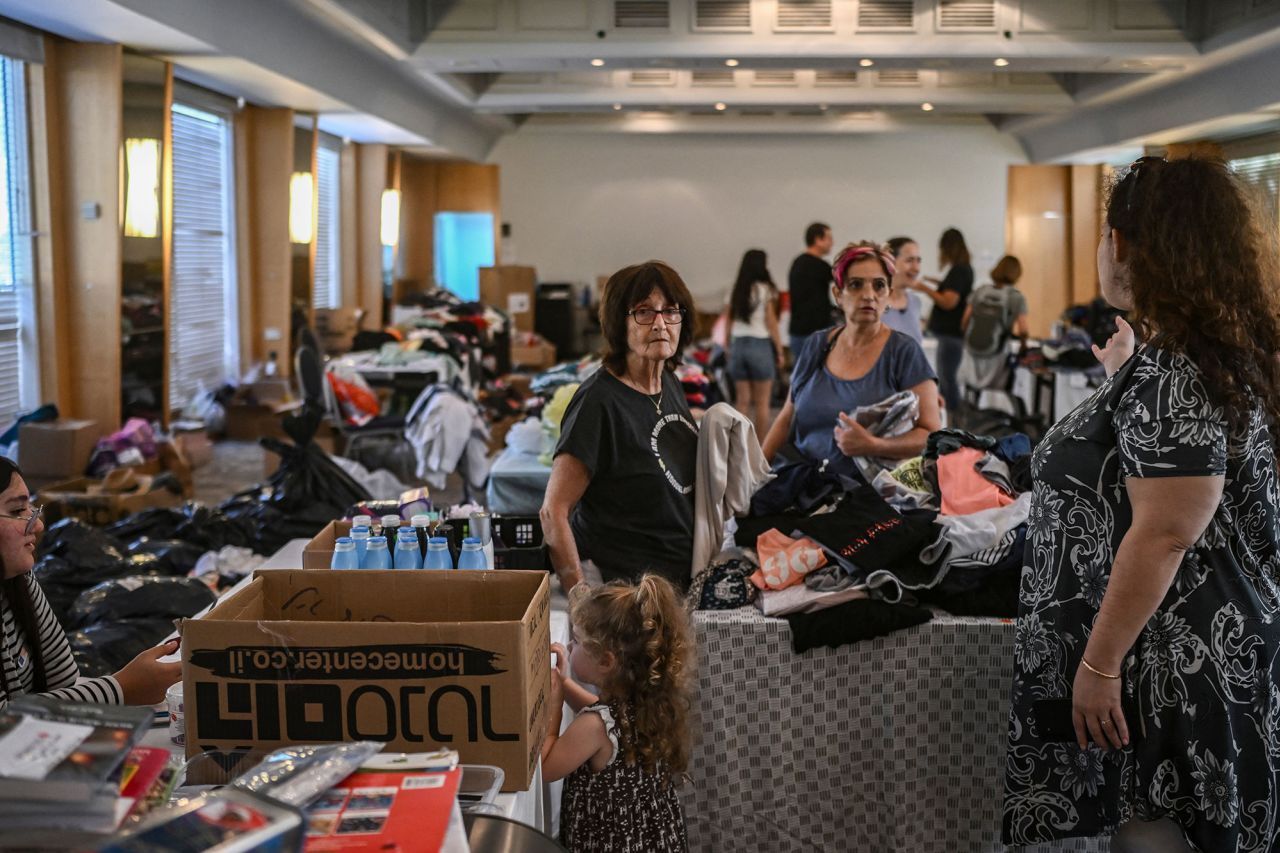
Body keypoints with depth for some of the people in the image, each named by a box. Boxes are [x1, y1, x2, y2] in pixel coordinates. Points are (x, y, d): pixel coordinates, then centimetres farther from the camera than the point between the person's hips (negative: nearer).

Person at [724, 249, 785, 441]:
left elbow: (729, 324, 6)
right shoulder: (766, 290, -6)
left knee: (742, 401, 7)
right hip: (760, 346, -4)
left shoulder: (735, 291, 6)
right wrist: (779, 351, 1)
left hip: (737, 345, 4)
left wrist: (728, 350, 13)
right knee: (762, 403, 3)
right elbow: (771, 324, -6)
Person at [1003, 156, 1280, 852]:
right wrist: (1119, 374, 30)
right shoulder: (1213, 350, 9)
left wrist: (1099, 664, -22)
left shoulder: (1170, 372, -22)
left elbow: (1165, 535, -26)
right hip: (1186, 644, 10)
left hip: (1167, 661, -10)